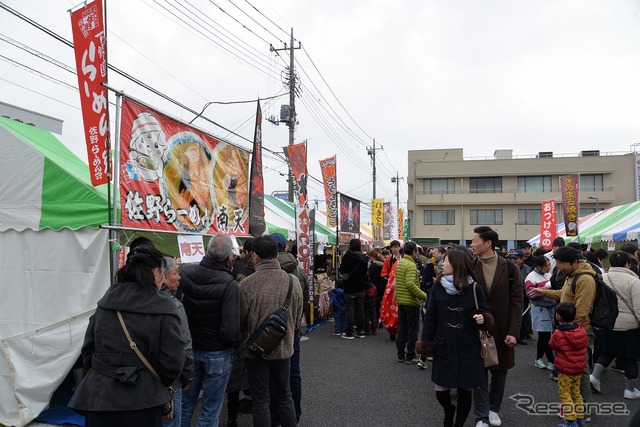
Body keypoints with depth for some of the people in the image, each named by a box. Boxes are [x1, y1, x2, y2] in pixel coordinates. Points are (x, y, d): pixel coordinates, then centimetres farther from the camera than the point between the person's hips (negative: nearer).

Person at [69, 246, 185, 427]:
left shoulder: (105, 303, 4)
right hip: (141, 402, -4)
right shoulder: (162, 308, -12)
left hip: (100, 395, 5)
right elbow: (172, 362, -12)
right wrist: (159, 384, 8)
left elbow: (88, 351, 10)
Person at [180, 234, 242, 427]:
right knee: (210, 411, 10)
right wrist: (237, 342, -6)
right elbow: (230, 330, -26)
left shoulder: (185, 272, -8)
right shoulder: (229, 284, -23)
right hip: (217, 354, -5)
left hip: (188, 349, 5)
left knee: (185, 405, 20)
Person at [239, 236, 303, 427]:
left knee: (261, 400, 12)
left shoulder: (246, 284, -20)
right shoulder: (292, 281, -11)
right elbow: (297, 316, 1)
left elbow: (240, 320, -9)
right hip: (283, 347, 3)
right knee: (284, 396, 20)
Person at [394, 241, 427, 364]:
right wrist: (423, 295, -23)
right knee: (412, 331, 3)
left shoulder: (399, 263, 10)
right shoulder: (411, 265, -17)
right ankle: (410, 357, 9)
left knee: (402, 329, 14)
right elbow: (410, 284, -28)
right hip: (411, 302, -8)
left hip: (400, 301, 8)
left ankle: (400, 355, 21)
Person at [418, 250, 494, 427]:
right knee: (440, 391, 6)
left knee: (464, 391, 8)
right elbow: (430, 317, 1)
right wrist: (425, 341, 0)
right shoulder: (438, 287, -4)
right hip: (443, 348, 1)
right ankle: (448, 412, 41)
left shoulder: (475, 288, -8)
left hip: (468, 349, -1)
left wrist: (482, 319, -20)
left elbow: (486, 315, 2)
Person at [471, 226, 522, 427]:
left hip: (501, 330, 1)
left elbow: (516, 302, -4)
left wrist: (513, 332, -9)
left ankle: (493, 409, 34)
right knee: (479, 373, 5)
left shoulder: (510, 268, -5)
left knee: (499, 372, 15)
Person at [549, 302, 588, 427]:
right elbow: (585, 345, 10)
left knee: (565, 394, 3)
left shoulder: (558, 333, -21)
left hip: (565, 370, -6)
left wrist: (552, 336, 11)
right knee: (576, 392, 20)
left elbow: (552, 345, -5)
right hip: (579, 369, 7)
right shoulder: (581, 330, -4)